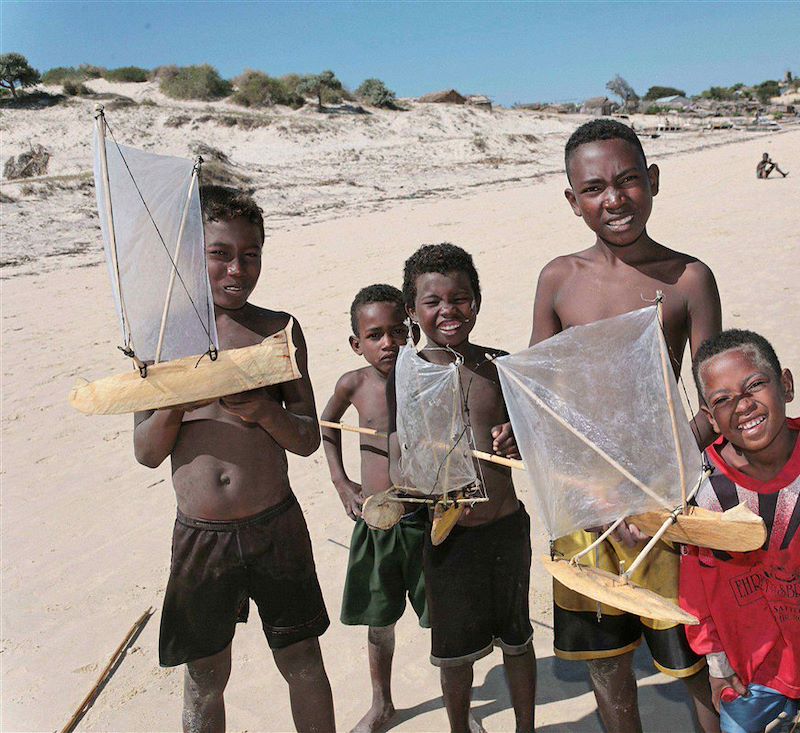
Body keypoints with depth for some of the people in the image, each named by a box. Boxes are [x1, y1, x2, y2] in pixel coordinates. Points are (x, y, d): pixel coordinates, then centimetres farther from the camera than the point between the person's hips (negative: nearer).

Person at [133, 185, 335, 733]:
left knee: (303, 663, 14)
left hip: (275, 526, 0)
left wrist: (263, 410, -20)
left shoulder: (278, 330, -2)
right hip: (199, 535, 1)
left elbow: (308, 438, -1)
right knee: (205, 678, 17)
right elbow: (147, 453, 0)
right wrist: (173, 401, -19)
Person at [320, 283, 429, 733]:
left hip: (425, 517, -2)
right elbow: (328, 425, 14)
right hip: (374, 522, 2)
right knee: (379, 621, 17)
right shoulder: (354, 384, -7)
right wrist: (341, 482, 7)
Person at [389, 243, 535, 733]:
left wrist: (517, 443, -15)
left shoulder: (500, 365, -1)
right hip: (447, 532, -1)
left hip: (508, 525, 2)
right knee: (456, 648, 15)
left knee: (517, 638, 18)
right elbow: (398, 462, -6)